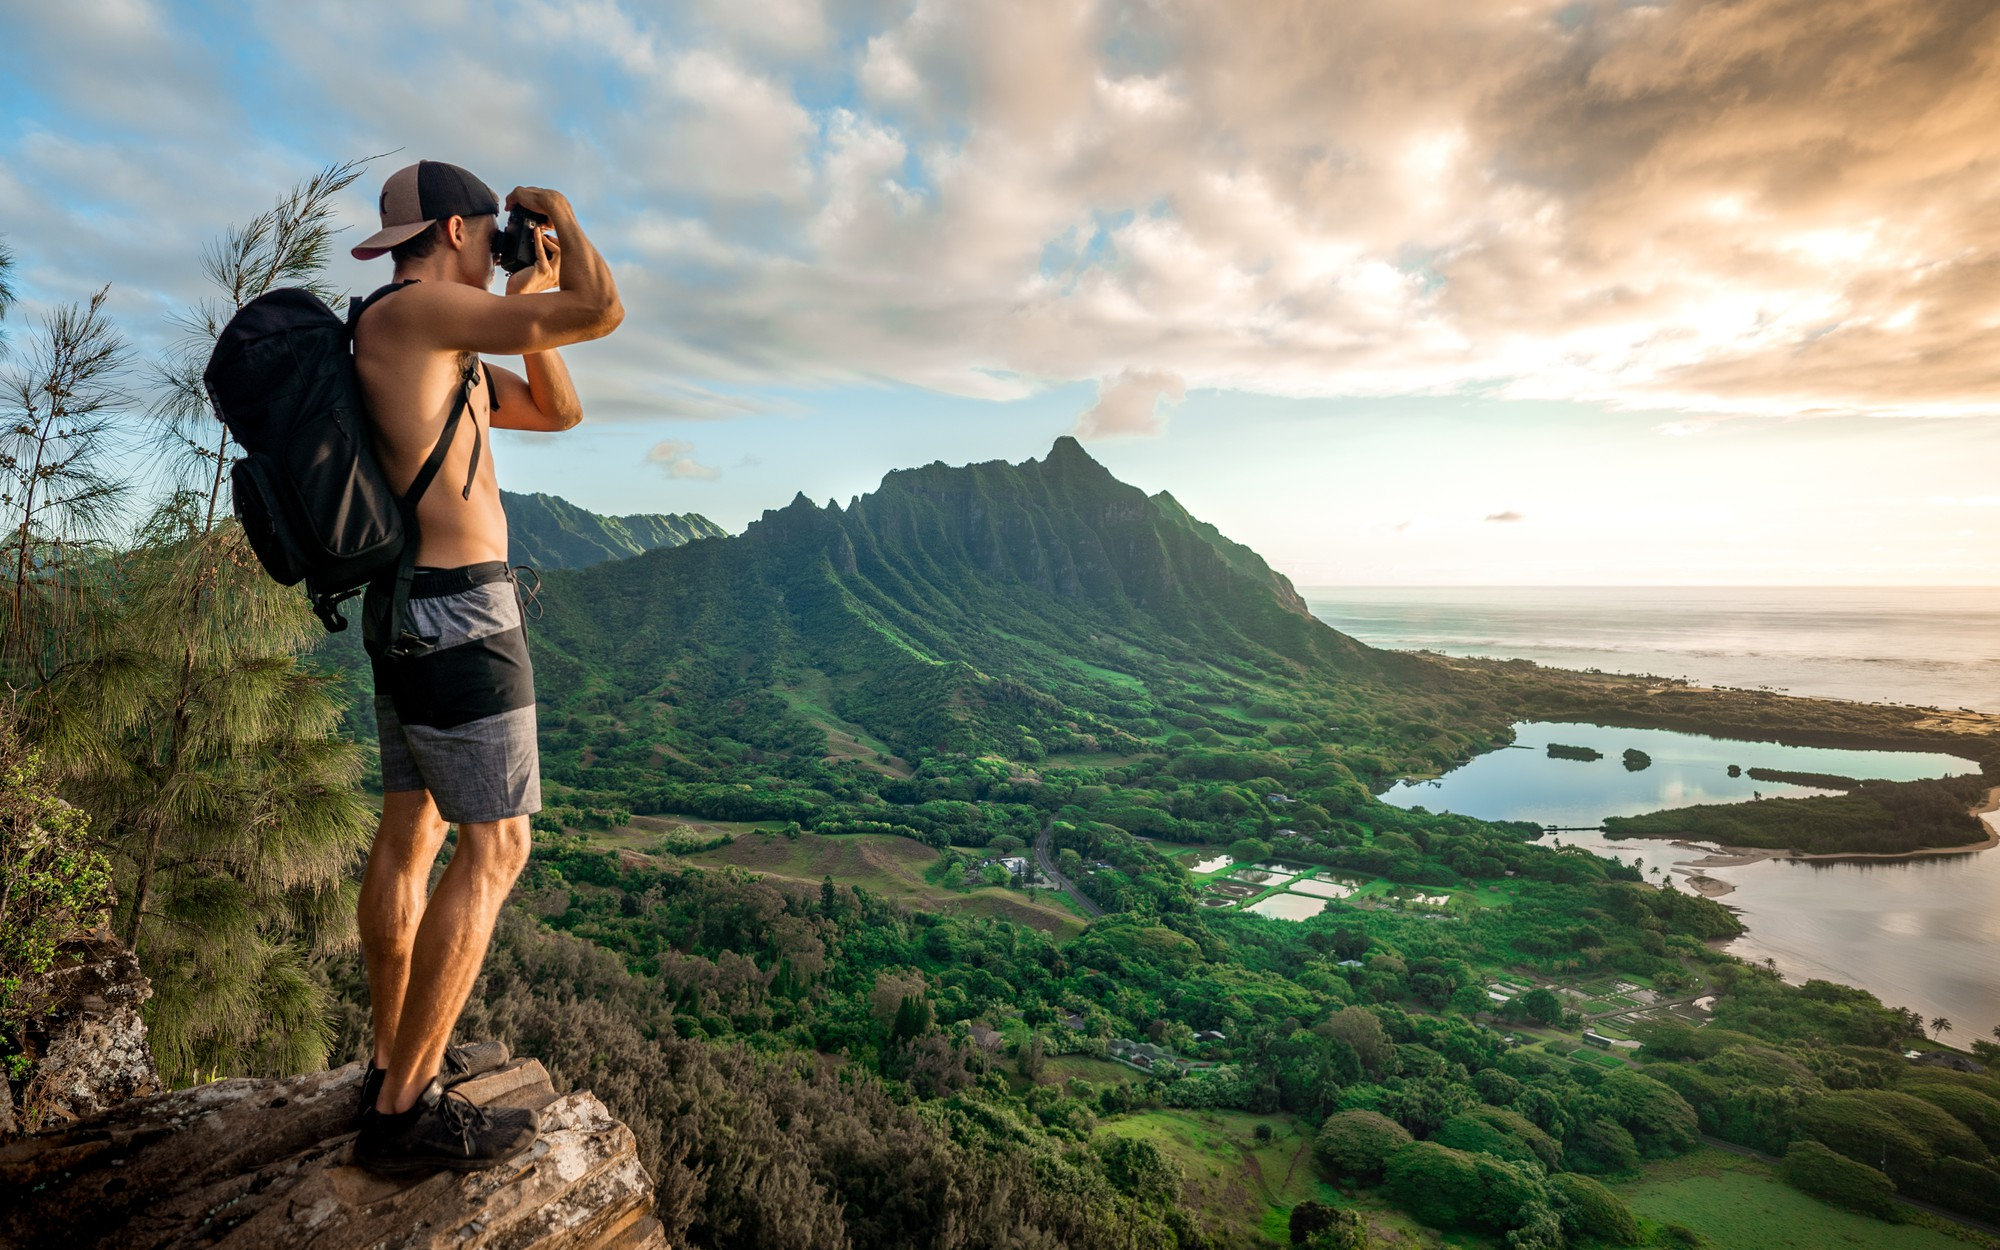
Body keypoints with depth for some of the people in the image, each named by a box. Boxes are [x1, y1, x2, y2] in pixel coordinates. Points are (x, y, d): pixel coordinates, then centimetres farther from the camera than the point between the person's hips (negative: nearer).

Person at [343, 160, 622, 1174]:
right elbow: (603, 311, -15)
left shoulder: (439, 348, 18)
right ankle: (405, 1111, 2)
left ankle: (398, 1059, 27)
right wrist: (559, 215, 3)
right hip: (460, 610, -11)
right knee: (494, 847, -6)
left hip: (406, 610, 11)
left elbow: (559, 412, 22)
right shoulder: (413, 308, -12)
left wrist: (527, 306, 14)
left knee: (411, 832, 14)